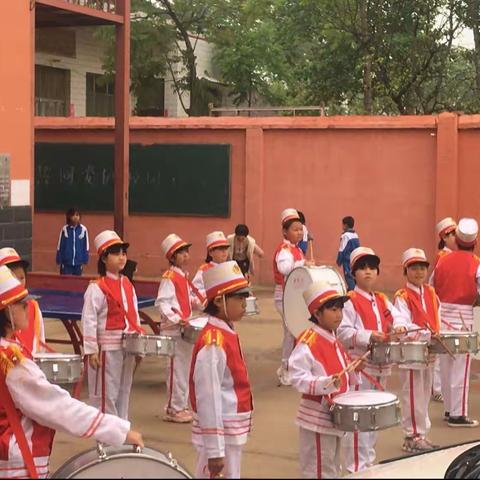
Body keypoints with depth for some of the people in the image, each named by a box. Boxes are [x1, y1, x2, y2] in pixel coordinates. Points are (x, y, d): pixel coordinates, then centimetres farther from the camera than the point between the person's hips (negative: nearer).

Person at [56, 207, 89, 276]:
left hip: (78, 263, 0)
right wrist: (59, 260, 1)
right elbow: (60, 246, 0)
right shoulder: (64, 229, -7)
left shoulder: (83, 229, -8)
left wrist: (85, 260, 1)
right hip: (66, 263, 0)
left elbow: (86, 247, 0)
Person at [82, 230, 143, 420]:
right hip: (107, 347, -7)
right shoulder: (97, 288, -12)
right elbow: (88, 320, -14)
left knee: (124, 391, 14)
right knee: (106, 394, -1)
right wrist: (91, 350, -18)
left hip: (128, 346, 7)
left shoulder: (127, 285, 11)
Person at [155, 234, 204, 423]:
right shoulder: (169, 277, -14)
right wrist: (176, 319, -29)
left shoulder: (184, 276, 13)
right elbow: (162, 303, -21)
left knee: (186, 367, 14)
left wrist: (200, 302, 8)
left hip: (186, 327, 9)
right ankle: (174, 409, 4)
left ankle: (181, 405, 24)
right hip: (173, 330, -9)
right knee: (177, 368, -4)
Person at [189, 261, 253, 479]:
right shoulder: (213, 343, -21)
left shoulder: (228, 334, 8)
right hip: (220, 434, -9)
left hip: (232, 432, 9)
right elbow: (208, 398, -23)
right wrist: (214, 450, -23)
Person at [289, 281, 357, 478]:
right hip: (318, 417, -9)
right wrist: (326, 384, -36)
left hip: (336, 415, 9)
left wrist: (352, 370, 3)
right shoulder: (308, 342, -18)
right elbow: (298, 378, -25)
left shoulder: (333, 340, 10)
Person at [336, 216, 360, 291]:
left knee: (349, 277, -6)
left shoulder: (345, 235, -14)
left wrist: (339, 261, -4)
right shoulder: (355, 235, 11)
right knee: (354, 278, 12)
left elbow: (342, 250, -13)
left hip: (348, 261, -8)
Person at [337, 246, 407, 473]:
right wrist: (367, 336, -29)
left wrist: (400, 326, -10)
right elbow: (342, 331, -18)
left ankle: (368, 461, 30)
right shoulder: (349, 301, -11)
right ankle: (356, 467, 1)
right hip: (359, 365, -8)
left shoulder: (382, 300, 12)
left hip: (380, 366, 8)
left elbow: (397, 316, 12)